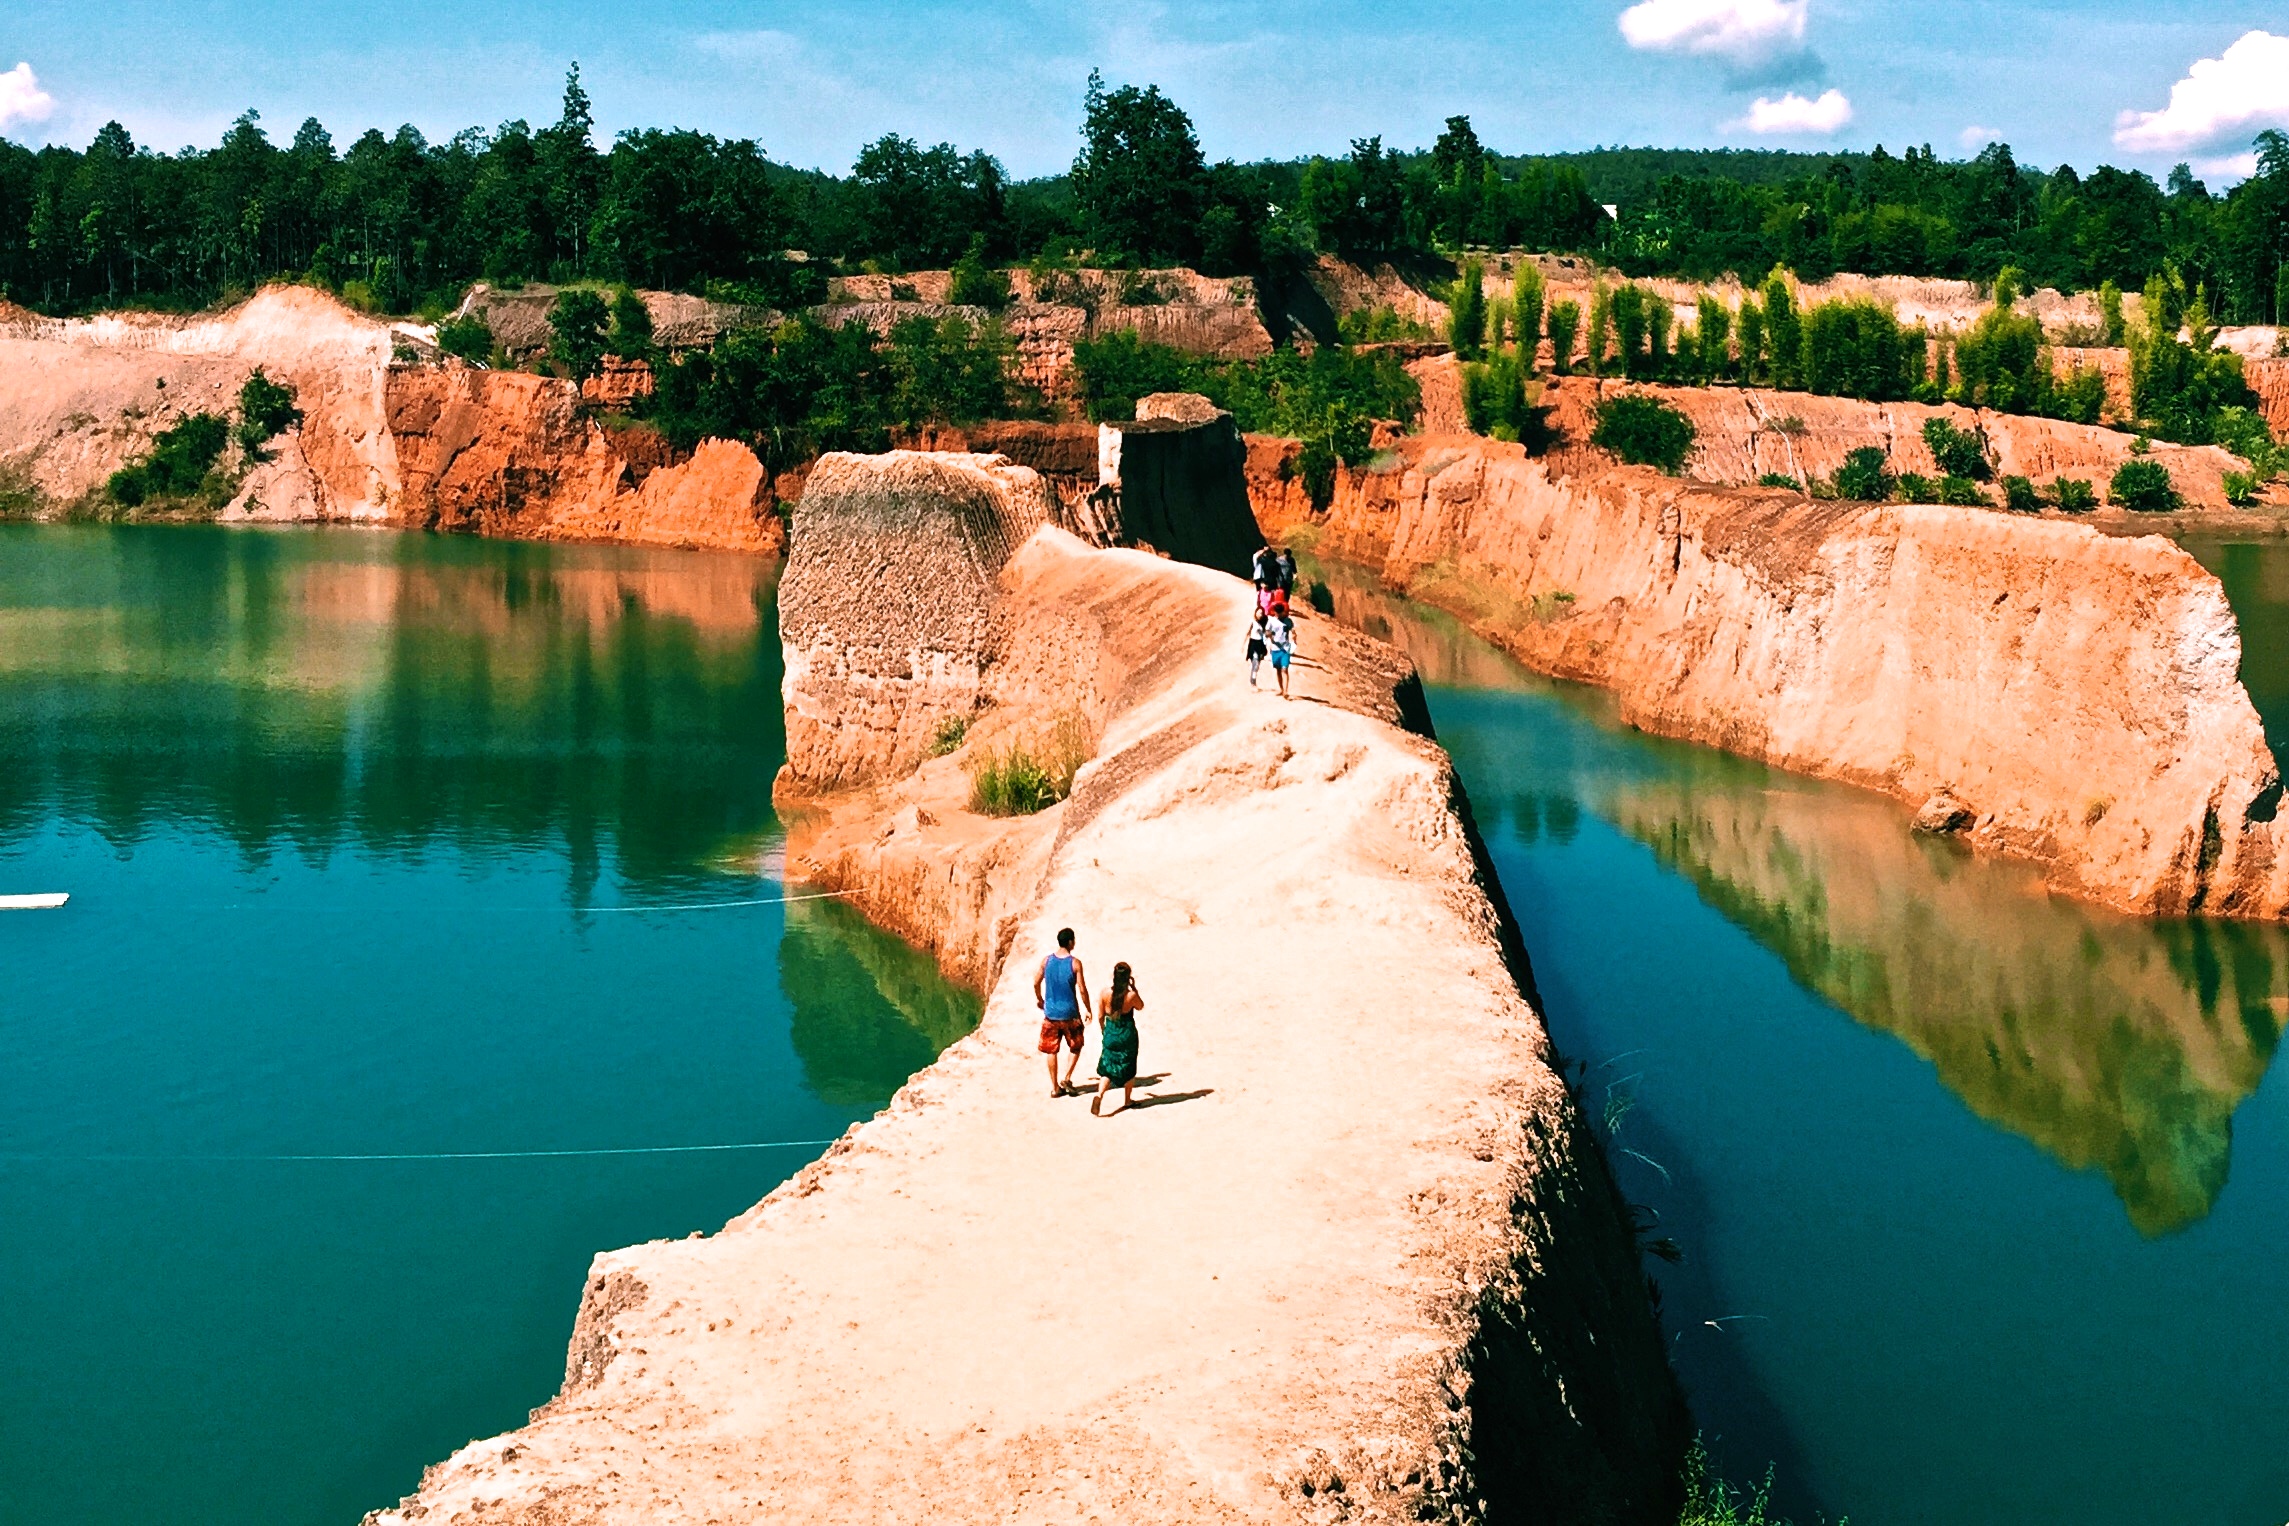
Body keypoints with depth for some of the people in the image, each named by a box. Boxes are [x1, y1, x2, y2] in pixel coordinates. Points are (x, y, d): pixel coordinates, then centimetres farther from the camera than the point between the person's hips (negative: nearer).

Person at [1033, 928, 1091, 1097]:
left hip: (1051, 1013, 3)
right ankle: (1066, 1078, 5)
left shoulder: (1047, 960, -2)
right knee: (1075, 1048, 18)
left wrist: (1039, 999, 24)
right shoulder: (1075, 963, -12)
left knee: (1051, 1050, 11)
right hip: (1070, 1013, -3)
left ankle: (1055, 1087, 13)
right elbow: (1082, 989, -11)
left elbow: (1036, 983, 5)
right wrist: (1087, 1010, 2)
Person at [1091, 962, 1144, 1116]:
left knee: (1107, 1069, 10)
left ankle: (1099, 1095, -14)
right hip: (1127, 1035, -2)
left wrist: (1103, 1031, 17)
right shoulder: (1131, 995, -17)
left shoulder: (1105, 994, -10)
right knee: (1128, 1068, 18)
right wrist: (1134, 988, 4)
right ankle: (1127, 1101, 30)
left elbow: (1100, 1016, 1)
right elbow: (1140, 1007, 5)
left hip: (1110, 1035, 2)